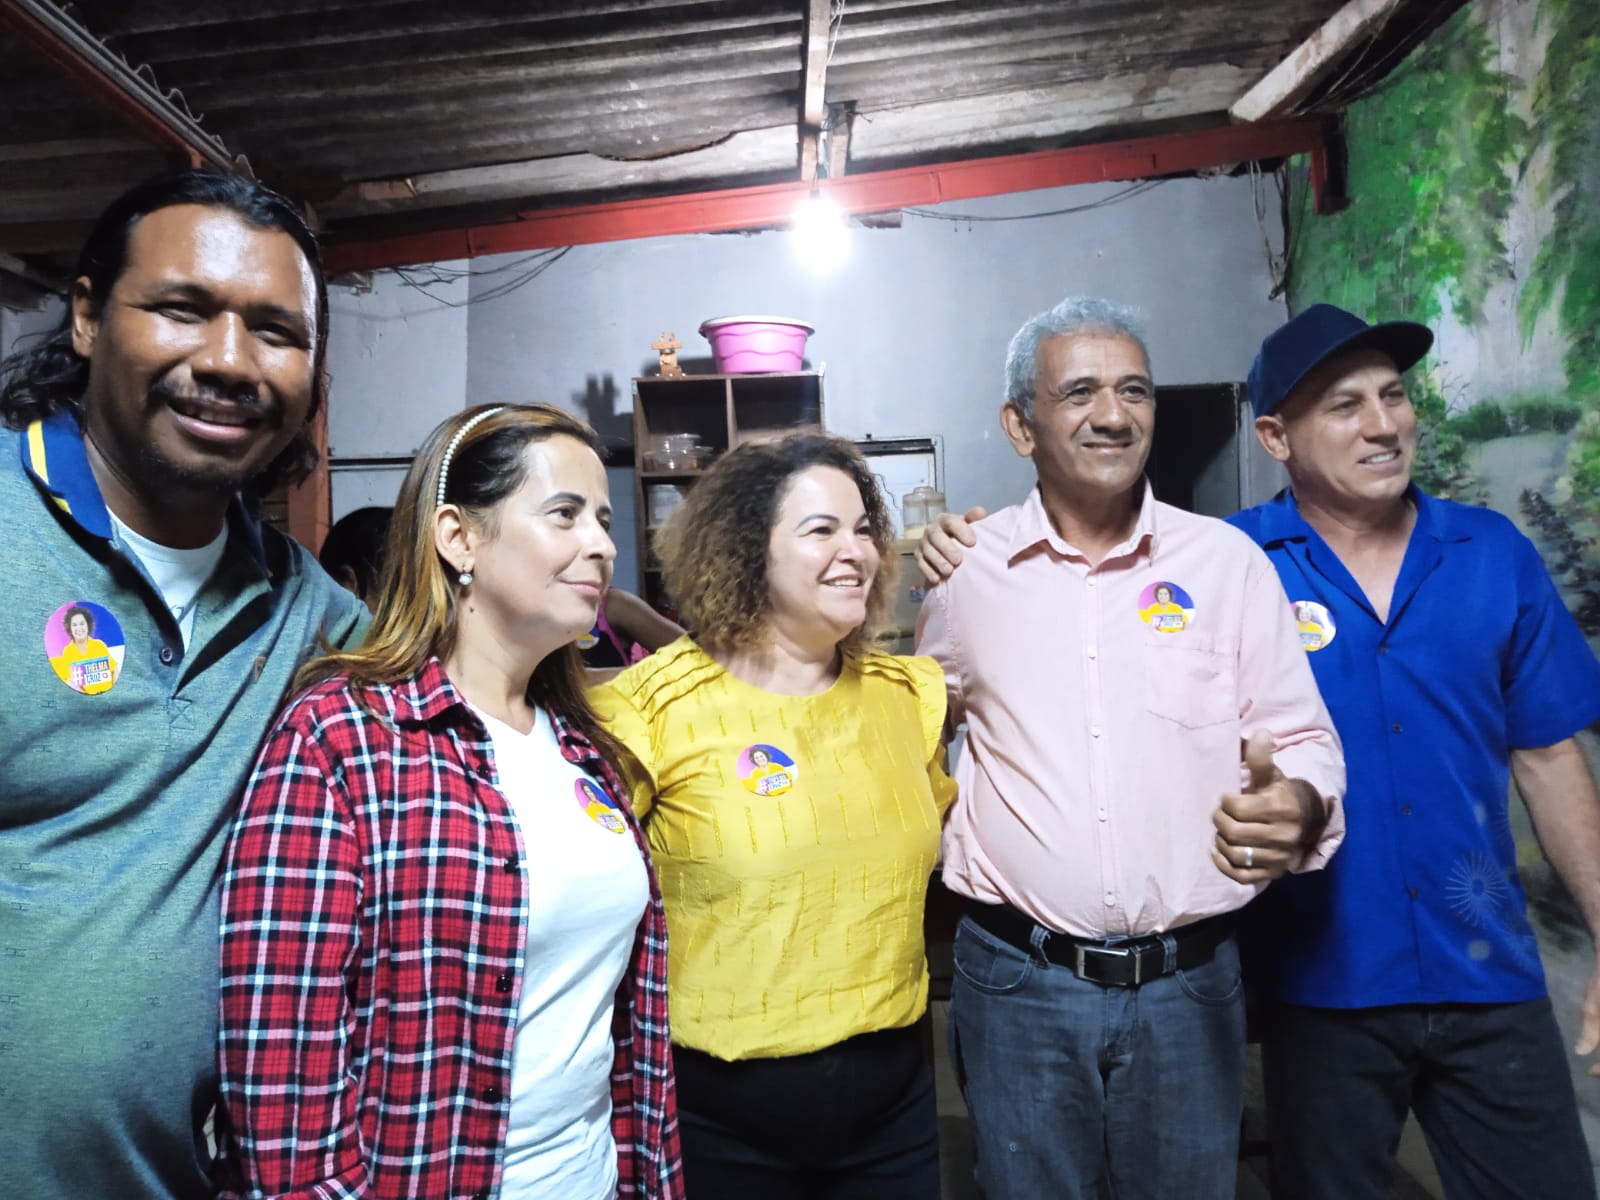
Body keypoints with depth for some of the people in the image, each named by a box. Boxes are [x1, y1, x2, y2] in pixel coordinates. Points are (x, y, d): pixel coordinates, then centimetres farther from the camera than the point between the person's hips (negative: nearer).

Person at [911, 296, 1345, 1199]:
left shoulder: (1229, 560, -1)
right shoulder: (965, 568, -1)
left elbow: (1305, 738, 0)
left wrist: (1298, 806, -20)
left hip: (1191, 979, 1)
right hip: (1017, 978, 0)